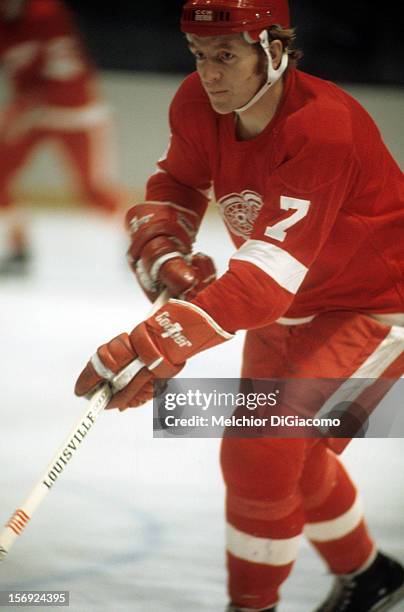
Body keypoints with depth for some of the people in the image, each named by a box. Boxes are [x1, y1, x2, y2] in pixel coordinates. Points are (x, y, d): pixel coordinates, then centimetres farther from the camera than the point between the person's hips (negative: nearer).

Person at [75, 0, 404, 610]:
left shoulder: (324, 129, -35)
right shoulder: (198, 105, -13)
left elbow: (269, 276, -42)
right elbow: (175, 187, 7)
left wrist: (156, 344, -49)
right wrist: (163, 256, -17)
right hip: (288, 307, 8)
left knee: (263, 454, -19)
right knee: (291, 462, 18)